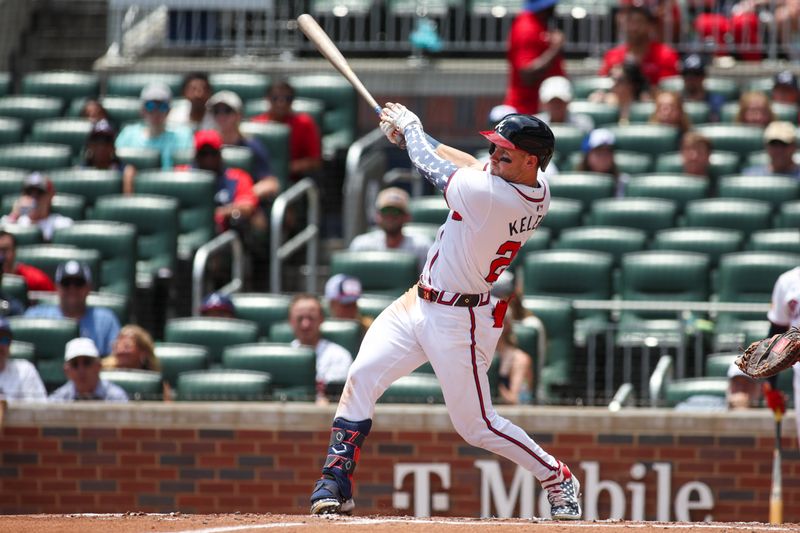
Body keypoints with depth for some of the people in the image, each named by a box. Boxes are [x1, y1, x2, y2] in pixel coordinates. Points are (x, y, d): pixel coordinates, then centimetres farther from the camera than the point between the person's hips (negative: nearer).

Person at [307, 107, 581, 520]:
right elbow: (463, 162, 15)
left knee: (476, 425, 2)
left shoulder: (489, 194, -27)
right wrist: (408, 135, 13)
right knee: (362, 376, -1)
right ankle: (335, 485, 2)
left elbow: (432, 166, -10)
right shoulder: (536, 193, -2)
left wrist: (410, 125, 9)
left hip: (458, 321, -9)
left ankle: (558, 480, 21)